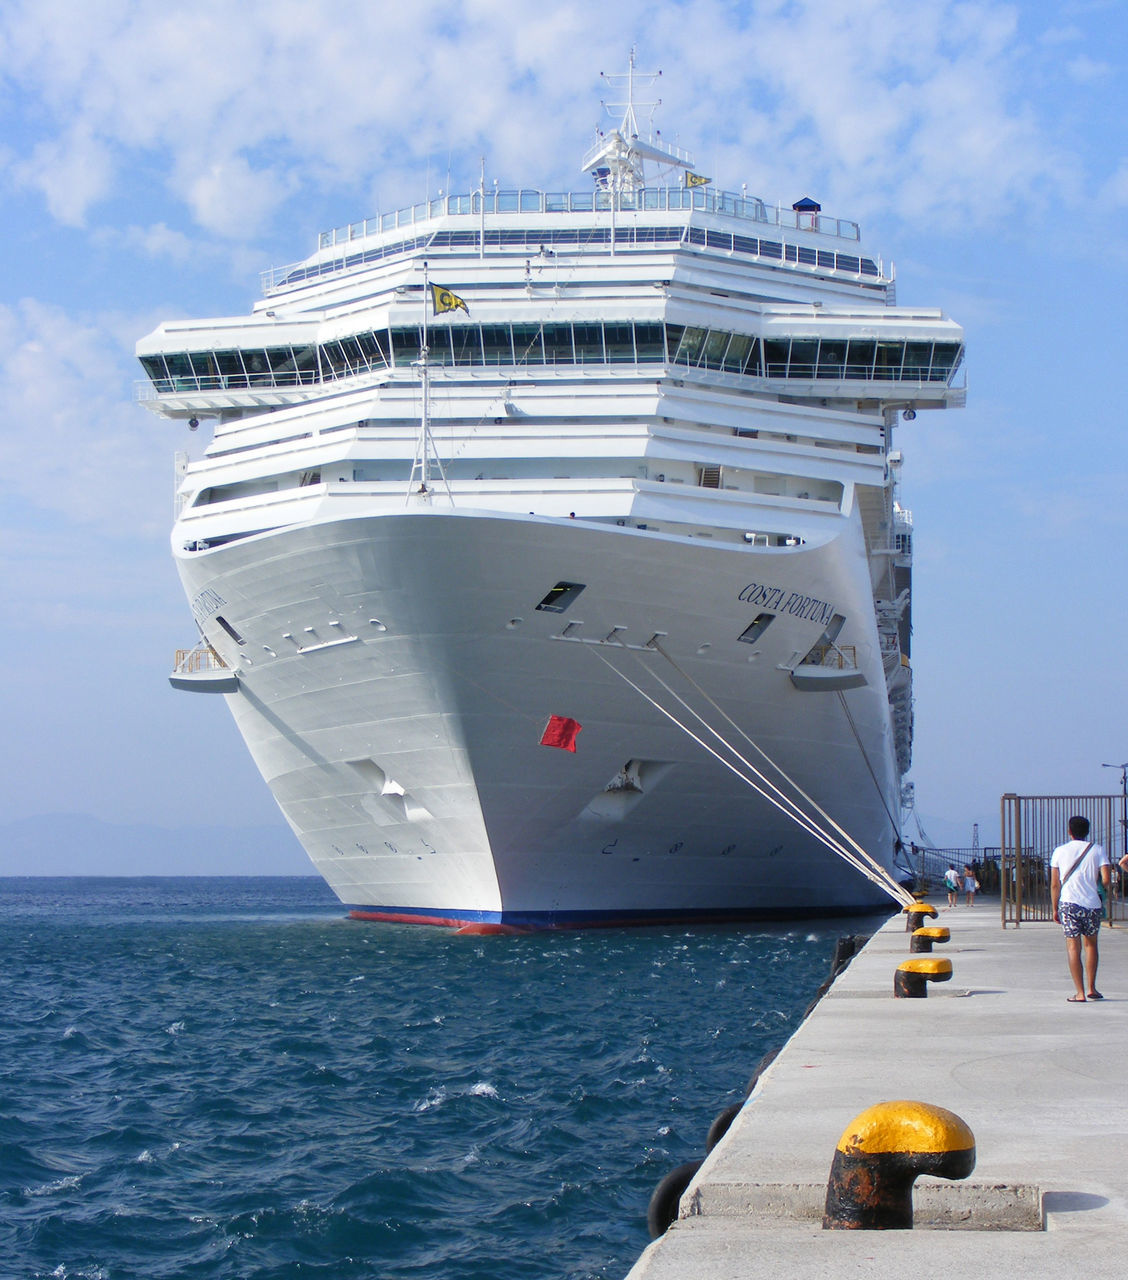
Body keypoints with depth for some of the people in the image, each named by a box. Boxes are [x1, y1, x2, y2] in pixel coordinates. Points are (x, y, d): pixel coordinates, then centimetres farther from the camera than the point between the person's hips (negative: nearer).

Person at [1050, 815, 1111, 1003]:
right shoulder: (1097, 850, 4)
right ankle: (1091, 988, 19)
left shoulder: (1060, 851, 5)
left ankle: (1080, 993, -7)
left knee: (1073, 947, 0)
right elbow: (1106, 878, -6)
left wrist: (1055, 909, 14)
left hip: (1069, 903, -1)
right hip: (1092, 904, 1)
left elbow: (1054, 884, 5)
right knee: (1091, 944, 19)